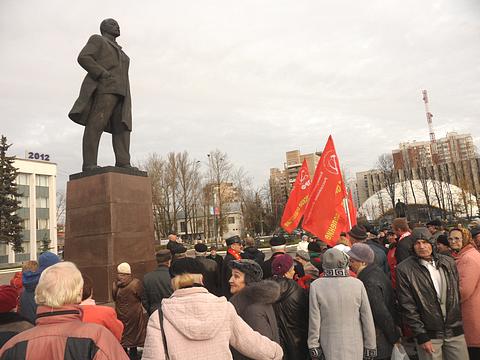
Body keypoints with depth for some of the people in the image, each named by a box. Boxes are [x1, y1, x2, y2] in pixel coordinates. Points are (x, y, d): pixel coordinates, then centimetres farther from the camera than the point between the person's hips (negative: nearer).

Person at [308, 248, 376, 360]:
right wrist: (370, 346, 7)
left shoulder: (316, 286, -13)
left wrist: (313, 346, 2)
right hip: (355, 347, 1)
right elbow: (367, 319, -4)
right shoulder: (357, 284, -11)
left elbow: (314, 321, -9)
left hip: (330, 348, 0)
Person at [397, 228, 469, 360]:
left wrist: (460, 323, 9)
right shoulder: (404, 269, -11)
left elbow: (458, 294, 11)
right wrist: (421, 336, -12)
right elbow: (407, 306, -11)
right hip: (429, 334, -3)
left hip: (455, 331, 4)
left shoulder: (448, 262, 2)